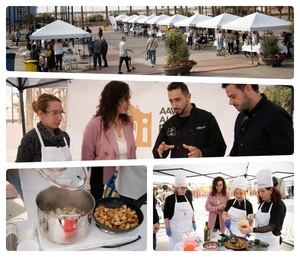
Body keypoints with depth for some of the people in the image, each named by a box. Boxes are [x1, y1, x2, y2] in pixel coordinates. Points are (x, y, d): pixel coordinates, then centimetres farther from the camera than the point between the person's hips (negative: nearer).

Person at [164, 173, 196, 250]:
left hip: (188, 227, 5)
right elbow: (166, 215, -8)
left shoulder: (188, 198, 7)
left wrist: (193, 223, 14)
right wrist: (167, 228, -12)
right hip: (176, 228, -5)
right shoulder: (170, 199, -9)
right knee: (177, 247, 1)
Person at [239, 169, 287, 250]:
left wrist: (252, 230, -36)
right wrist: (254, 216, -1)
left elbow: (271, 227, -24)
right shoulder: (262, 203, 3)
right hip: (258, 239, 6)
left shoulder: (279, 205, -17)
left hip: (270, 241, -6)